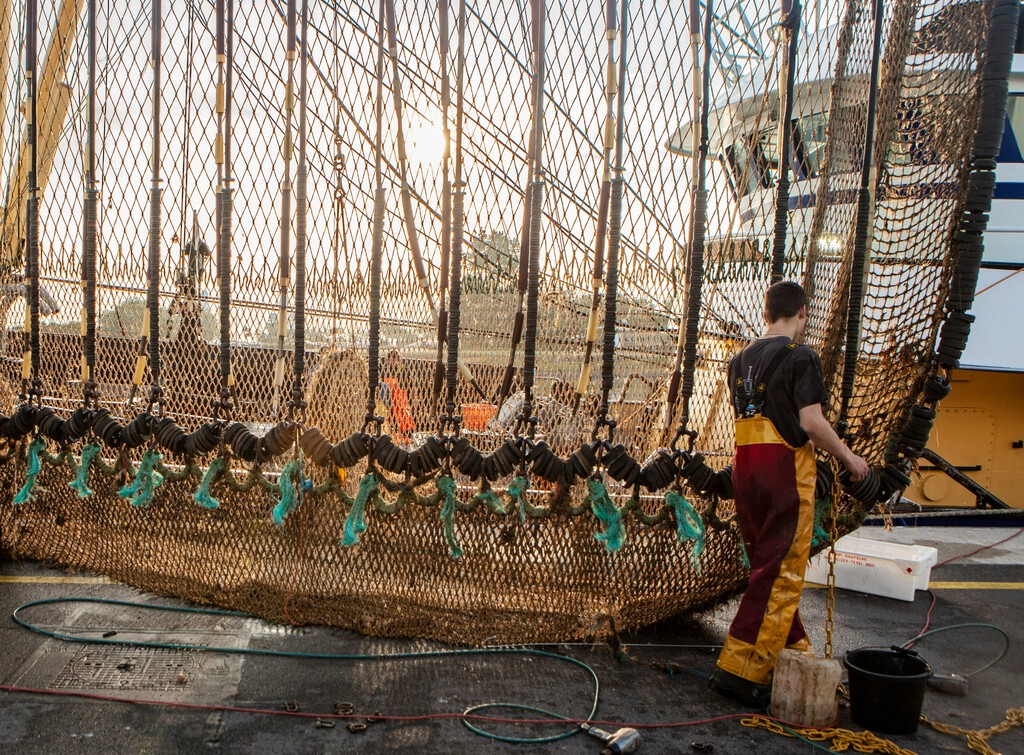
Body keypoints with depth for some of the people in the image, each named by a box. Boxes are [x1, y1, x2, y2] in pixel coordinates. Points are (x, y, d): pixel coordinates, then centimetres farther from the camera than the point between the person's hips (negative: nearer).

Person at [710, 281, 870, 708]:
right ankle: (739, 669, -2)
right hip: (786, 468, -8)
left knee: (768, 565, 17)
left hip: (745, 466, 8)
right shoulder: (800, 357, -9)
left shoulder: (741, 360, 12)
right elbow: (811, 422, -15)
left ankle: (792, 649, 31)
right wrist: (848, 457, 0)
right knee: (780, 573, -2)